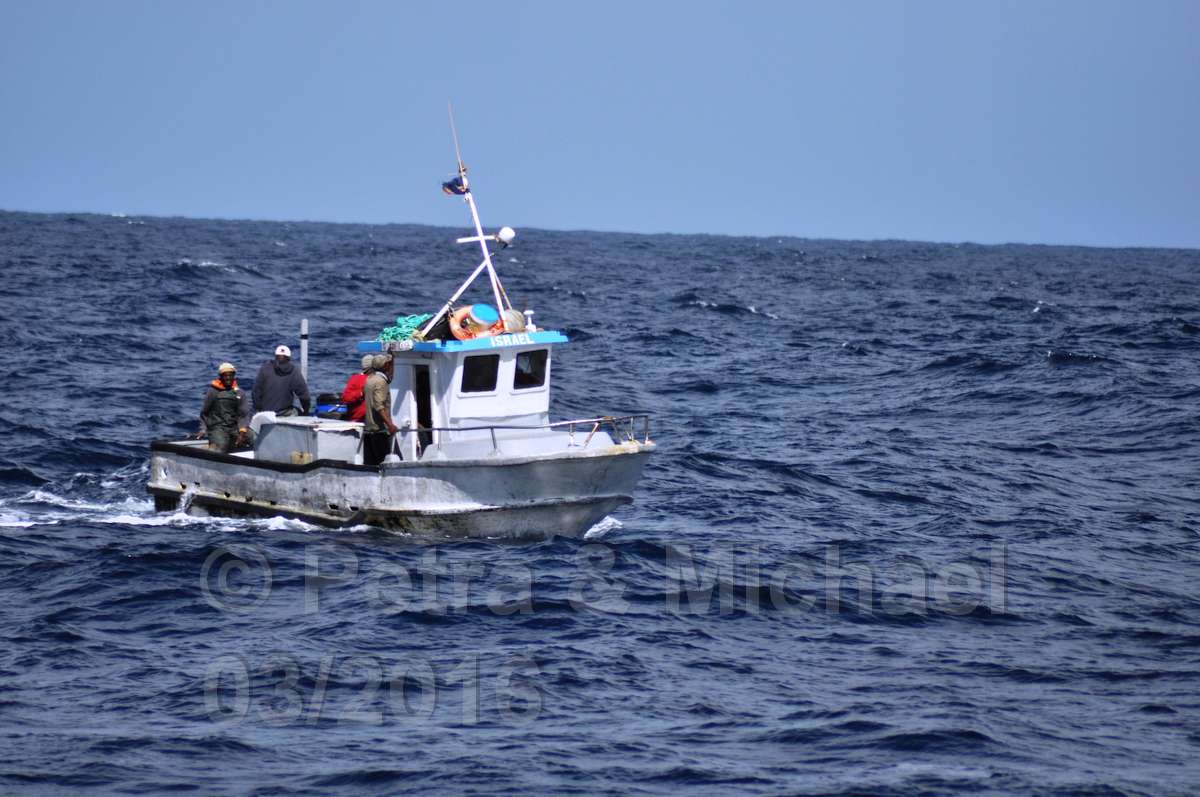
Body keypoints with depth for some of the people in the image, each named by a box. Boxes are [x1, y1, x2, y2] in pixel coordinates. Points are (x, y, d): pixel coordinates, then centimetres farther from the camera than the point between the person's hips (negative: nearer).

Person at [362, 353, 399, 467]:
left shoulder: (370, 379, 15)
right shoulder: (381, 382, -12)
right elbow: (379, 405, -22)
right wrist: (389, 424, -30)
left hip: (368, 428, 9)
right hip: (379, 428, -9)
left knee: (369, 463, 6)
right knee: (384, 462, -9)